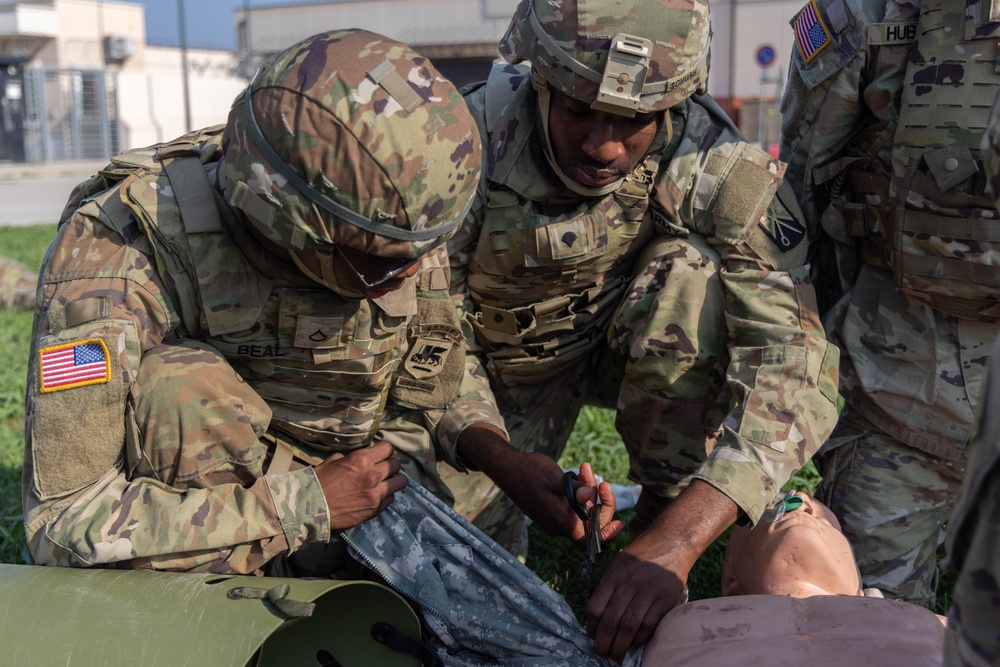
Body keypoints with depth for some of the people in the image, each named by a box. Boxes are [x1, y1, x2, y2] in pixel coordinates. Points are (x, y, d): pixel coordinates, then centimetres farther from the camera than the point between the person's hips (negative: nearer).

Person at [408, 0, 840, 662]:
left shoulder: (718, 163, -30)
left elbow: (794, 360, -37)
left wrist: (673, 541, -48)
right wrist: (501, 460, -41)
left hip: (634, 351, 1)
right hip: (505, 364, 0)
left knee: (689, 270, -33)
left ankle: (664, 515, -15)